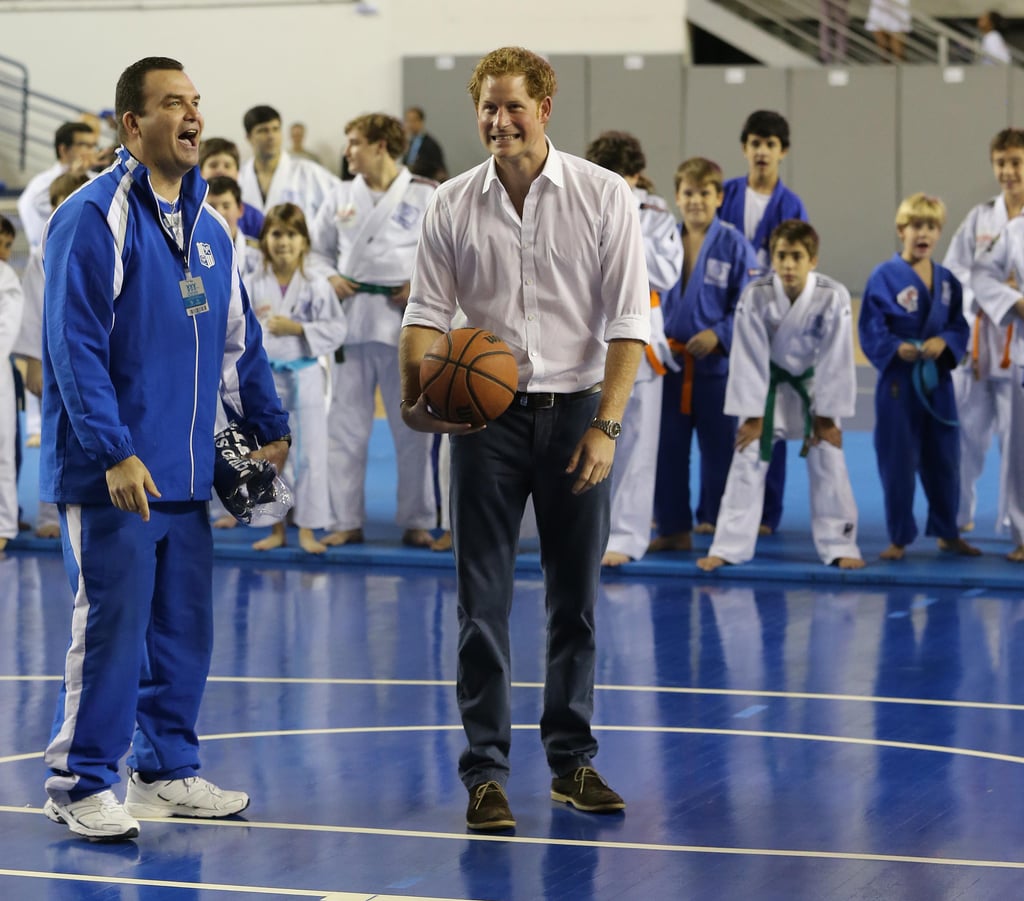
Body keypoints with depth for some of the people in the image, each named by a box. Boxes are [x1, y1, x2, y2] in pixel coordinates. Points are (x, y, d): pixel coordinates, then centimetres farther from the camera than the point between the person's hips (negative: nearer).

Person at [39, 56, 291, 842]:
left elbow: (239, 338, 23)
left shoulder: (208, 226, 13)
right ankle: (81, 785, 4)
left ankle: (168, 770, 23)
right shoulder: (94, 218, -11)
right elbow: (75, 346, -16)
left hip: (187, 475, 8)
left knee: (184, 628, 11)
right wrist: (114, 453, -20)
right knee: (111, 625, -5)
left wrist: (269, 428, 21)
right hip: (112, 476, -7)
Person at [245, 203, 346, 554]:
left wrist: (297, 328, -16)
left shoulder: (316, 286, -4)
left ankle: (307, 530, 7)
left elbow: (335, 329, -6)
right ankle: (277, 529, 19)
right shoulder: (251, 285, 0)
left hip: (306, 376, -2)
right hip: (266, 377, 2)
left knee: (310, 455, -1)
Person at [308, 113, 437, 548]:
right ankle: (347, 521, 13)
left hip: (405, 320, -3)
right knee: (346, 425, 5)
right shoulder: (341, 195, 9)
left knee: (412, 428, 3)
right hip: (352, 318, 3)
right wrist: (329, 278, -3)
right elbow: (317, 249, 17)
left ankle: (416, 521, 12)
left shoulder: (425, 196, -1)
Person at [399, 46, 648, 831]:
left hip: (574, 411, 0)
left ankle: (573, 760, 18)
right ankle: (486, 772, 2)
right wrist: (418, 389, -18)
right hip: (486, 414, 1)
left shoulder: (605, 197, -4)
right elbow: (428, 311, 2)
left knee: (576, 597, 7)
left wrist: (606, 425, -12)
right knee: (483, 602, -2)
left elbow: (628, 320, -5)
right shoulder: (452, 206, 1)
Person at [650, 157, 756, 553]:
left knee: (718, 449, 5)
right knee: (668, 449, 6)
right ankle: (674, 528, 14)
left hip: (716, 362, -3)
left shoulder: (733, 245, -6)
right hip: (668, 360, 3)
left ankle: (718, 525, 17)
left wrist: (718, 334, -17)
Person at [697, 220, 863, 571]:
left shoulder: (833, 297, -25)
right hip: (768, 384, 0)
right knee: (747, 462, -1)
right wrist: (752, 416, -15)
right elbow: (749, 358, -18)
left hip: (814, 383, 0)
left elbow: (835, 359, -17)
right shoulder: (756, 295, -24)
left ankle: (838, 547, 15)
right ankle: (728, 547, 6)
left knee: (829, 466, 2)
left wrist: (826, 417, -12)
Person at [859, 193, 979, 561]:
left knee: (943, 461, 11)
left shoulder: (947, 280, 7)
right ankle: (899, 538, 12)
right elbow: (870, 328, -8)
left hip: (937, 381, 4)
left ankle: (947, 533, 25)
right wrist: (896, 349, -22)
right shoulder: (885, 276, -7)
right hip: (898, 381, -4)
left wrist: (944, 342, -12)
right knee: (898, 463, 1)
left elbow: (960, 327, 8)